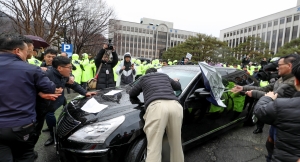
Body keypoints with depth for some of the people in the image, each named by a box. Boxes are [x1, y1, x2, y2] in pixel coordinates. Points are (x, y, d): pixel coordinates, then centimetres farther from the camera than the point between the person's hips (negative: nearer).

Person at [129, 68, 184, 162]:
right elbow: (178, 87, 51)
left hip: (156, 106, -3)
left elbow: (132, 94, 38)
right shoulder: (165, 76, 37)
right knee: (176, 145, 18)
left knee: (154, 148, -5)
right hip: (174, 105, 4)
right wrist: (176, 81, 74)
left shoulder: (143, 78, 30)